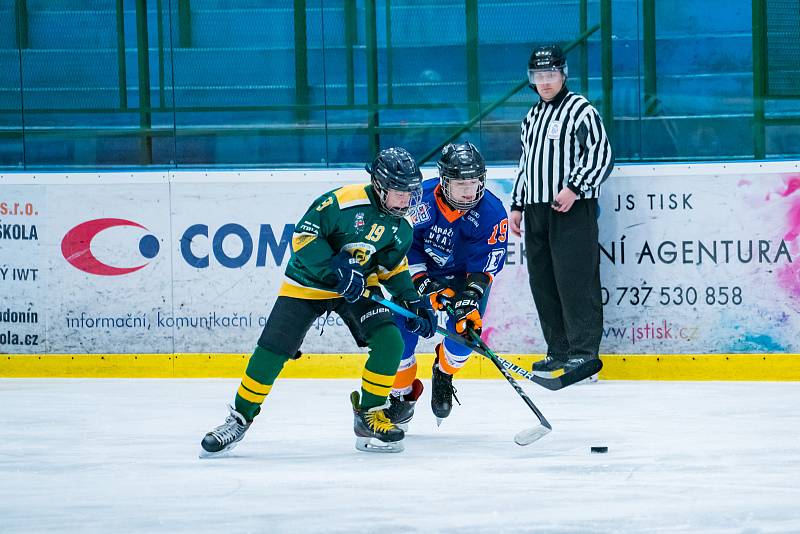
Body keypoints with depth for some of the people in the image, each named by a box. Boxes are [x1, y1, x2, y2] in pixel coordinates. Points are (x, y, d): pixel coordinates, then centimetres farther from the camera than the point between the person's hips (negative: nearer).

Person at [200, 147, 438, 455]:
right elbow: (304, 236, -24)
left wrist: (414, 303, -3)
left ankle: (369, 414, 2)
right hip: (308, 283, -4)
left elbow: (394, 267, 8)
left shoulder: (401, 227, -5)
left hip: (360, 288, 4)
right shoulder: (342, 202, -25)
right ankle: (240, 418, 9)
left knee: (390, 343, -16)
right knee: (271, 351, -9)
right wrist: (338, 268, -33)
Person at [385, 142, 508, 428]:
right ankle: (402, 394, 10)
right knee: (401, 331, -13)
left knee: (465, 331, -20)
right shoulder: (422, 198, -24)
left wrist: (470, 300, -33)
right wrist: (422, 284, -24)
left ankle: (444, 373, 14)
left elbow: (485, 265, -21)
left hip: (465, 277, 0)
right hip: (421, 272, 0)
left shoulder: (491, 212, -23)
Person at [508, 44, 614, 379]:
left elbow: (601, 156, -11)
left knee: (575, 280, -11)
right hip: (537, 210, 8)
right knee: (542, 282, 7)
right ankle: (559, 351, 13)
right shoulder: (532, 117, 20)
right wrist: (517, 206, 22)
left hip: (572, 209, -8)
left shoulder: (581, 110, -5)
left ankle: (584, 351, -11)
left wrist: (574, 188, -18)